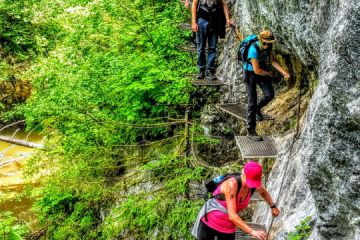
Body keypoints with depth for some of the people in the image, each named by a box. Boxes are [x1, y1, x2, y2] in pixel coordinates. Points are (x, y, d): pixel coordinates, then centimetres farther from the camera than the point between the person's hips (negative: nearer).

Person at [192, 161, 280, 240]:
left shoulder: (253, 185, -10)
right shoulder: (231, 184, -31)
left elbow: (263, 191, 18)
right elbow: (232, 216, -36)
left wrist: (273, 206, 20)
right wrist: (252, 231, -42)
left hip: (228, 227, 5)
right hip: (208, 223, -5)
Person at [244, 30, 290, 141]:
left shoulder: (268, 45, -10)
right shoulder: (254, 49, -33)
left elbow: (272, 60, -2)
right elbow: (257, 70, -31)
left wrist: (283, 72, -12)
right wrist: (268, 73, -12)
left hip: (263, 71, 7)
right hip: (251, 73, -6)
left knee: (270, 95, -8)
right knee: (252, 101, -7)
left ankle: (258, 108, 27)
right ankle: (251, 131, 0)